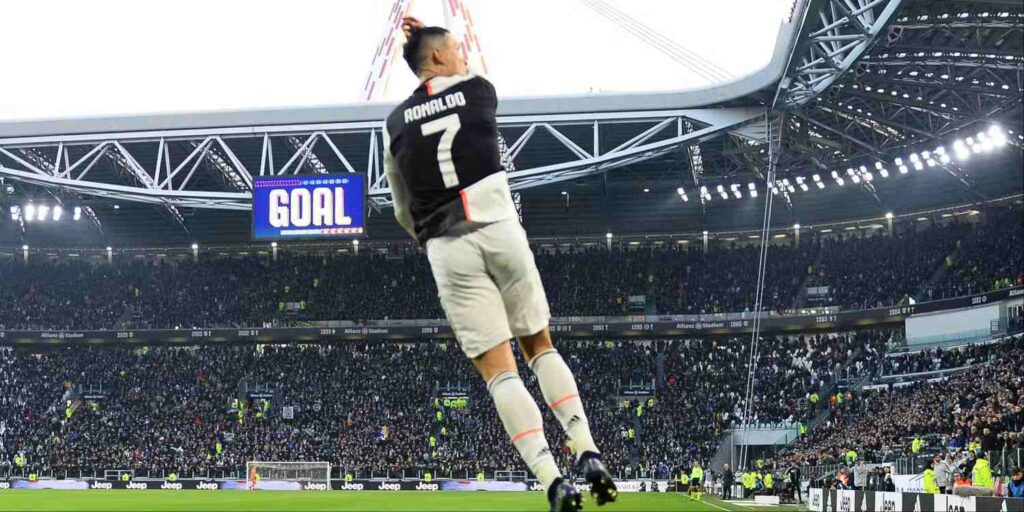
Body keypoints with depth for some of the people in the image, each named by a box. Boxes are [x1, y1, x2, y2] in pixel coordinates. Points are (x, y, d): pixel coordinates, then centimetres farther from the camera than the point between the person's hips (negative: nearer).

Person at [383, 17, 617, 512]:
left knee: (498, 369, -3)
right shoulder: (479, 90, 8)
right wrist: (430, 39, 41)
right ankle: (588, 454, 2)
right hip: (501, 230, 0)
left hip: (447, 249, 0)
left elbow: (403, 213, 18)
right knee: (540, 347, 16)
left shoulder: (395, 123, 12)